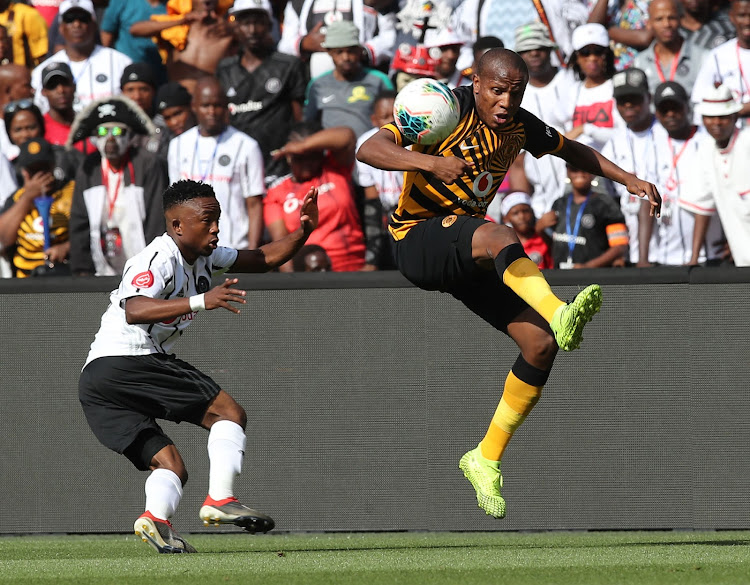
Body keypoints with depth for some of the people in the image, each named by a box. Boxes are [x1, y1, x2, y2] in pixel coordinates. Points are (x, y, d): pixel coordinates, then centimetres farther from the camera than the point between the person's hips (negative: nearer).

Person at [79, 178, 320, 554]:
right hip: (122, 363, -10)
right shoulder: (158, 260, -14)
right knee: (229, 413, -10)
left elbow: (263, 259, 22)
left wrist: (303, 231, 5)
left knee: (170, 466, 7)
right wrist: (201, 301, -44)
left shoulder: (202, 256, 16)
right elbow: (134, 311, -34)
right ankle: (220, 499, -23)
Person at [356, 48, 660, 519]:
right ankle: (560, 314, -65)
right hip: (417, 242, -7)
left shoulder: (519, 126, 4)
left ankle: (487, 460, 6)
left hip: (470, 259, 7)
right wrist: (430, 162, -38)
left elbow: (573, 151, 23)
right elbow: (369, 149, -23)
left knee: (541, 344, -6)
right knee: (495, 235, -38)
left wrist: (628, 179, 11)